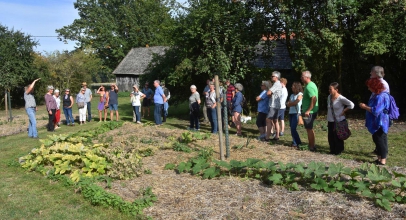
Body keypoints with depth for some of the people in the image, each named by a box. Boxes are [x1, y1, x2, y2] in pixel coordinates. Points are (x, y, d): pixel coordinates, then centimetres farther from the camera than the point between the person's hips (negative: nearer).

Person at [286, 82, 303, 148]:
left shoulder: (300, 94, -2)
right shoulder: (292, 95, 17)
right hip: (290, 113, 7)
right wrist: (293, 103, -9)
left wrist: (290, 103, 1)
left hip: (296, 113, -7)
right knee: (292, 129, 5)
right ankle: (294, 143, 10)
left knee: (293, 129, -13)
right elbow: (288, 104, 8)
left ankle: (299, 143, -7)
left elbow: (296, 102, -14)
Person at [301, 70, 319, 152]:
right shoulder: (312, 84, 13)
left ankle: (311, 147, 7)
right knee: (310, 129, 18)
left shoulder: (309, 87, -19)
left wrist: (308, 110, -26)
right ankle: (312, 145, 27)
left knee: (309, 129, -1)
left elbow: (314, 99, -29)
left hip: (309, 112, -10)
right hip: (312, 111, 10)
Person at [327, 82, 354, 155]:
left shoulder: (341, 98, -18)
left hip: (339, 121, -6)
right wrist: (328, 120, 13)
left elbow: (351, 105, -21)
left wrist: (344, 111, -14)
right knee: (330, 136, 10)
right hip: (330, 121, 6)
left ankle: (338, 150, 19)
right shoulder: (329, 97, 2)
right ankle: (333, 150, 24)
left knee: (337, 136, 3)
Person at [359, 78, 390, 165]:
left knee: (380, 141, -3)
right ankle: (380, 158, 26)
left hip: (380, 124, -10)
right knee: (377, 140, 16)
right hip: (375, 123, 10)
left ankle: (383, 160, 5)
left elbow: (375, 111, -26)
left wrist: (365, 107, -15)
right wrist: (366, 106, 8)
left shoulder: (381, 97, -22)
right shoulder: (375, 95, 10)